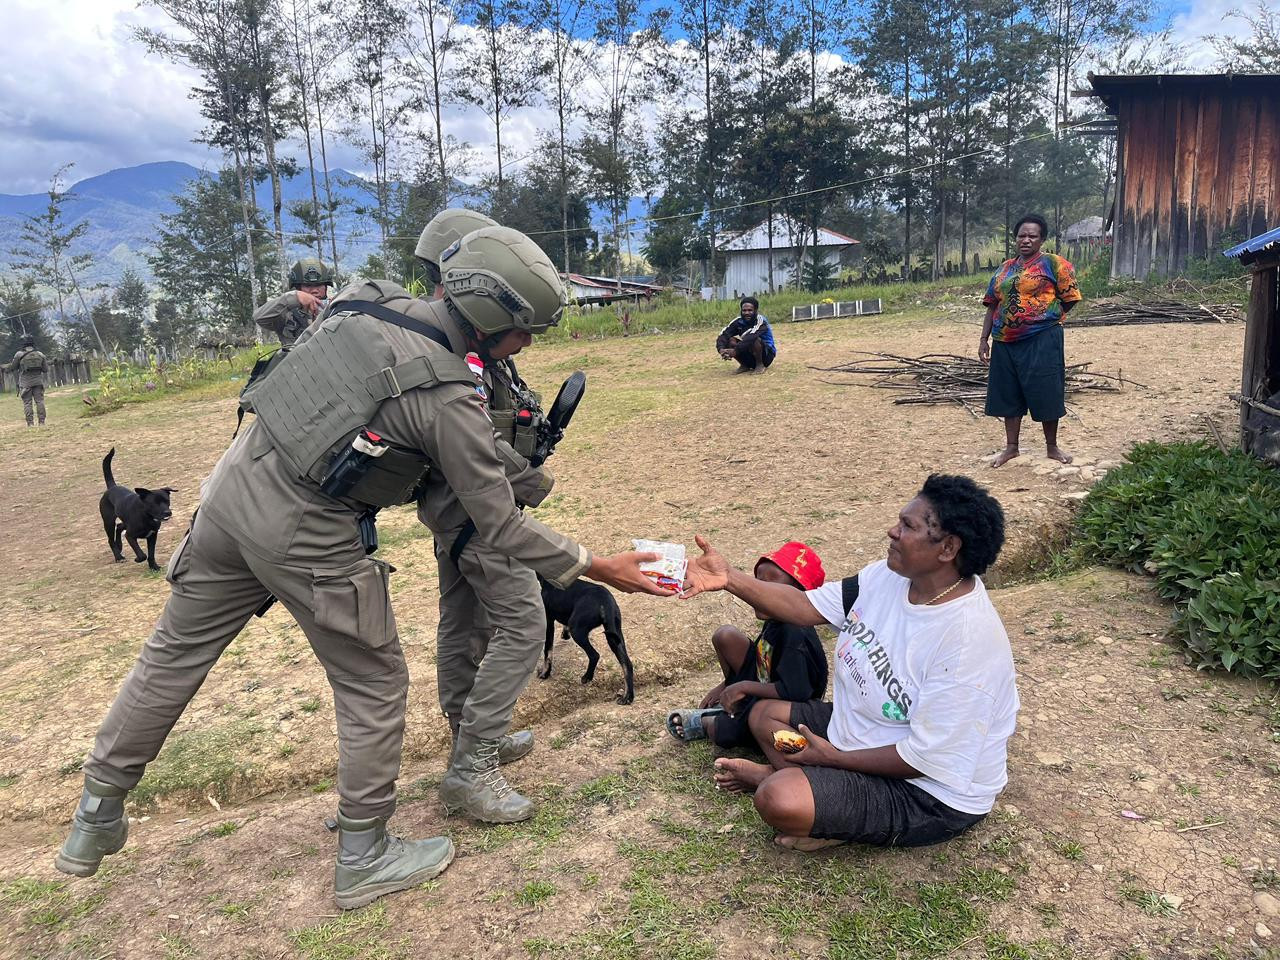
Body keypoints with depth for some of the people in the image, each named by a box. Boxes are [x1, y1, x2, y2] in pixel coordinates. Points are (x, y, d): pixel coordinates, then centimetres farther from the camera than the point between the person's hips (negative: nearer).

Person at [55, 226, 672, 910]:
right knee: (374, 683, 9)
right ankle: (364, 860, 23)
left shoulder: (378, 307, 2)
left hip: (233, 486, 8)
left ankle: (96, 818, 39)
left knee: (175, 652, 21)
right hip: (303, 537, -8)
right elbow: (500, 526, -14)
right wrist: (597, 567, -4)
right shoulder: (450, 400, -18)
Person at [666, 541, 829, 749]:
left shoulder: (795, 634, -33)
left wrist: (744, 687, -28)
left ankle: (704, 722, 13)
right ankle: (730, 705, 7)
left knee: (720, 733, -24)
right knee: (725, 636, -5)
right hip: (766, 685, 8)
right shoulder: (775, 620, -5)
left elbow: (794, 691, -38)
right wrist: (727, 686, 7)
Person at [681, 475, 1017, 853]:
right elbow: (807, 606, -4)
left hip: (930, 793, -9)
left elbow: (925, 758, -27)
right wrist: (728, 578, -17)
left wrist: (832, 756, -15)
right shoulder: (889, 576, -8)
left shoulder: (969, 641, -32)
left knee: (779, 800, -29)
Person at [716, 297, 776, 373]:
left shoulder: (760, 320, -20)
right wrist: (721, 349, -38)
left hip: (767, 354, -5)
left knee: (755, 339, -34)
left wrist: (735, 350, -46)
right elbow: (723, 335, -18)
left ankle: (760, 365, -12)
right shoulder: (738, 321, -6)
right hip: (749, 356, 5)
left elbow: (751, 337, -38)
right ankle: (744, 365, 0)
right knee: (731, 340, -18)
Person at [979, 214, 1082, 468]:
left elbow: (1070, 298, -3)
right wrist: (984, 339, 9)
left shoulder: (1054, 263, -2)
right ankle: (1011, 447, 21)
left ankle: (1052, 447, 16)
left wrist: (1044, 318, -1)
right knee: (1009, 395, 10)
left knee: (1046, 394, 1)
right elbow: (992, 306, 14)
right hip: (1005, 342, 5)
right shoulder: (1004, 269, 13)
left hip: (1041, 341, -5)